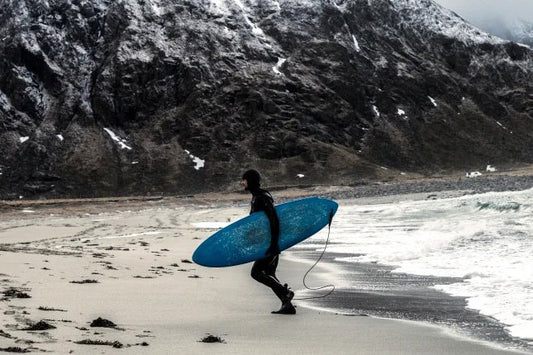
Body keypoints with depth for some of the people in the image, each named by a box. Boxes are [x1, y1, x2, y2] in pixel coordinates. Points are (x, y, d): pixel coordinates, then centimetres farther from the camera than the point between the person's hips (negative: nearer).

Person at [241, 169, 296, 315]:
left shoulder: (263, 198, -17)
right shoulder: (256, 197, 16)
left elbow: (274, 220, -25)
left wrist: (273, 244, -29)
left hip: (271, 242, -10)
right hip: (268, 242, 10)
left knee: (256, 272, -12)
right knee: (268, 274, 11)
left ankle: (285, 292, -10)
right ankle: (287, 305, 8)